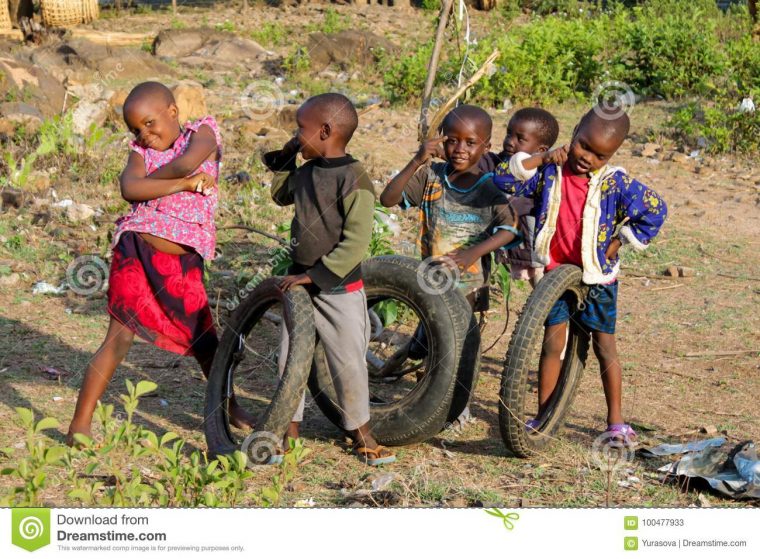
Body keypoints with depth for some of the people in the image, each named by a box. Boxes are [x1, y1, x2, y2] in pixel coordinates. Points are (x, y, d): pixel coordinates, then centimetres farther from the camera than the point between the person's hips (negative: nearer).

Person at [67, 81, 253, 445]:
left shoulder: (202, 133, 4)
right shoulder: (140, 152, 6)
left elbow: (186, 163, -19)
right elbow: (129, 189, -16)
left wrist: (148, 181, -5)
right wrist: (183, 184, -18)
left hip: (184, 262, 1)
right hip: (137, 251, -1)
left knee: (203, 340, 12)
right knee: (120, 338, -4)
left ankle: (229, 407, 34)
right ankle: (80, 425, 1)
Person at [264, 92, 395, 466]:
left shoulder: (353, 180, -20)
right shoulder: (308, 171, 4)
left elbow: (355, 243, -23)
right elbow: (281, 196, 26)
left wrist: (314, 275, -23)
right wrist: (283, 159, 10)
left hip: (339, 288, -7)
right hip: (301, 281, 7)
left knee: (348, 362, 6)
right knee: (290, 356, 10)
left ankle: (360, 432, 24)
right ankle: (289, 429, 23)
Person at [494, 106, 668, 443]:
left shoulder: (615, 183, -13)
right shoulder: (550, 172, -7)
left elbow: (655, 210, -9)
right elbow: (504, 179, -11)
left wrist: (618, 242, -8)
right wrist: (541, 159, -20)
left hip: (597, 276, -1)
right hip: (555, 270, 1)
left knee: (605, 346, 6)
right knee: (553, 341, 3)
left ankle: (615, 420, 16)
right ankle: (543, 415, 12)